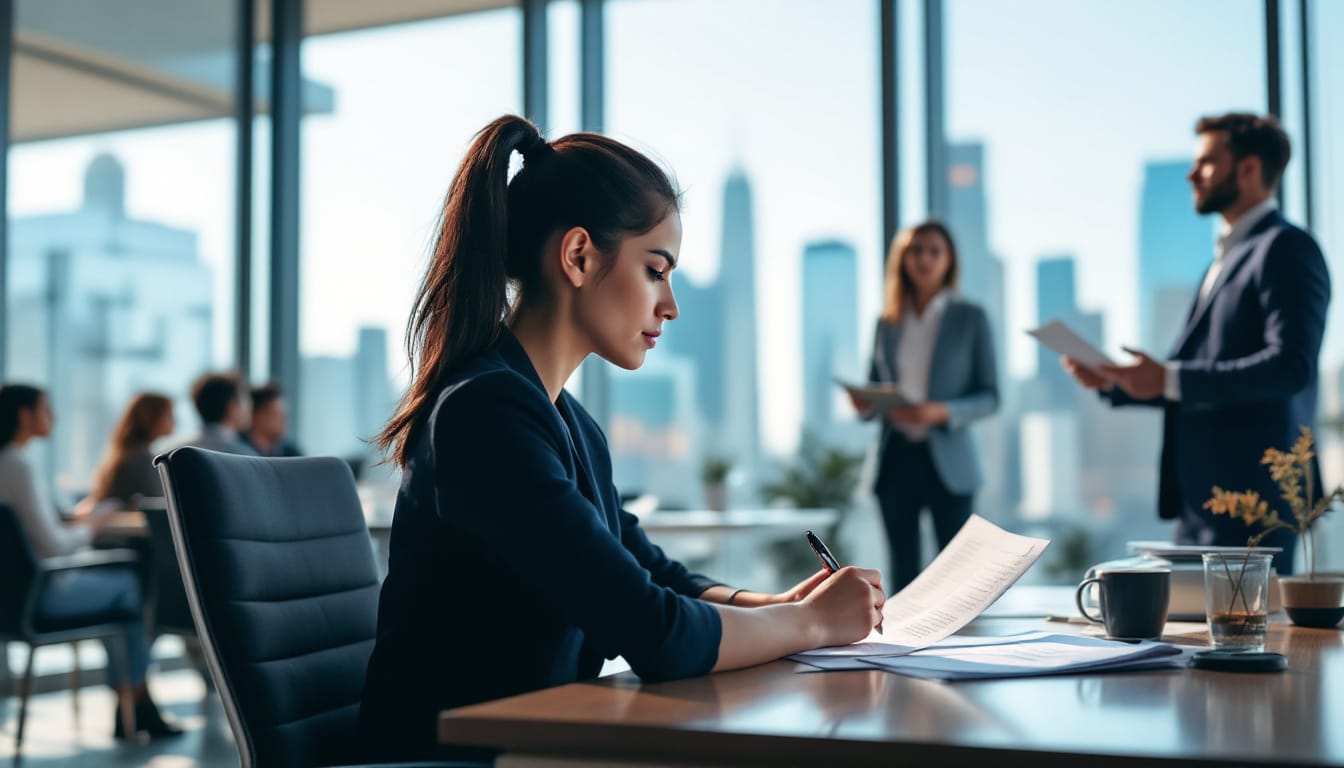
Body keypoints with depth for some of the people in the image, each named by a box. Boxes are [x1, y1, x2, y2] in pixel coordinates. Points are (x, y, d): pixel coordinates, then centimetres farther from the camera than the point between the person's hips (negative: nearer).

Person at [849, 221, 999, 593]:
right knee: (904, 569, 7)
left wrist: (942, 412, -19)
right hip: (896, 458, 3)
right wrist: (864, 402, -8)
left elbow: (990, 396, -2)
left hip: (947, 461, -3)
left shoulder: (970, 318, 1)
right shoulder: (888, 322, 10)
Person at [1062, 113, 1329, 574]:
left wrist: (1170, 379, -21)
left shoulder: (1286, 250, -8)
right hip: (1202, 499, 9)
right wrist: (1113, 381, 8)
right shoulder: (1228, 256, 21)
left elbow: (1291, 365, -21)